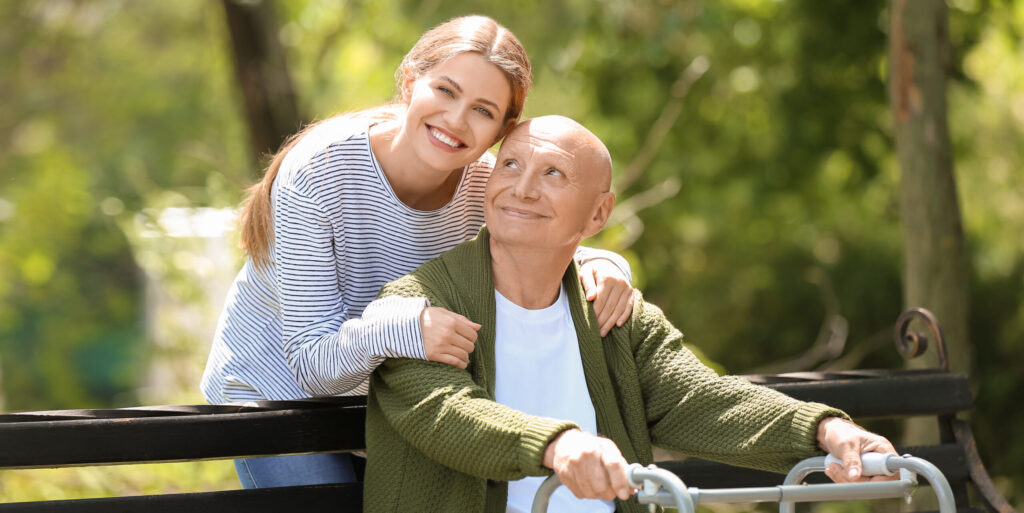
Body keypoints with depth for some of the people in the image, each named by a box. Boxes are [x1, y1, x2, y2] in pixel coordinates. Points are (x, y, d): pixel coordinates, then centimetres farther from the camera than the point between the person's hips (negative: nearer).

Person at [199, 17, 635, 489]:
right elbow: (311, 362, -31)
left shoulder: (483, 183, -15)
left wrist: (598, 265, -23)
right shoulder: (318, 173, -30)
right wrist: (399, 328, -52)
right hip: (277, 392, -5)